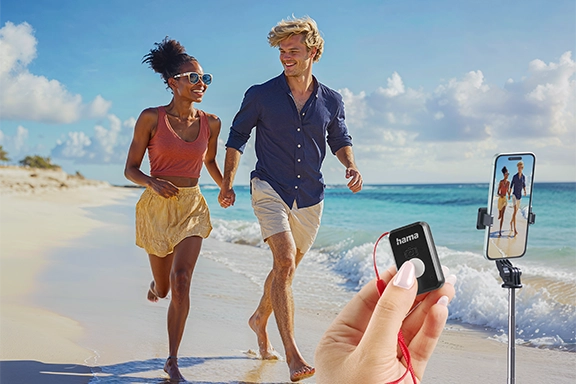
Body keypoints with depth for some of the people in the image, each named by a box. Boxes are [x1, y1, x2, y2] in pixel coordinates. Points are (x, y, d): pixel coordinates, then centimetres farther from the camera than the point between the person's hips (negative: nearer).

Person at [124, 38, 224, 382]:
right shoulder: (151, 118, -7)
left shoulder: (211, 123, 1)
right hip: (156, 207, -1)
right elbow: (131, 169, -3)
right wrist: (153, 182, -22)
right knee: (164, 287, 12)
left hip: (192, 206, 1)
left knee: (181, 281, -15)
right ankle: (158, 281, 54)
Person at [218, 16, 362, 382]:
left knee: (287, 266, 16)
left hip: (310, 197, 4)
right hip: (270, 188, -4)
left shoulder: (331, 101, 2)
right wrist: (228, 182, 0)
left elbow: (340, 139, 16)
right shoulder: (261, 95, -5)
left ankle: (260, 319, 44)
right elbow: (238, 136, 6)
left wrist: (352, 166, -3)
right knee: (285, 261, -21)